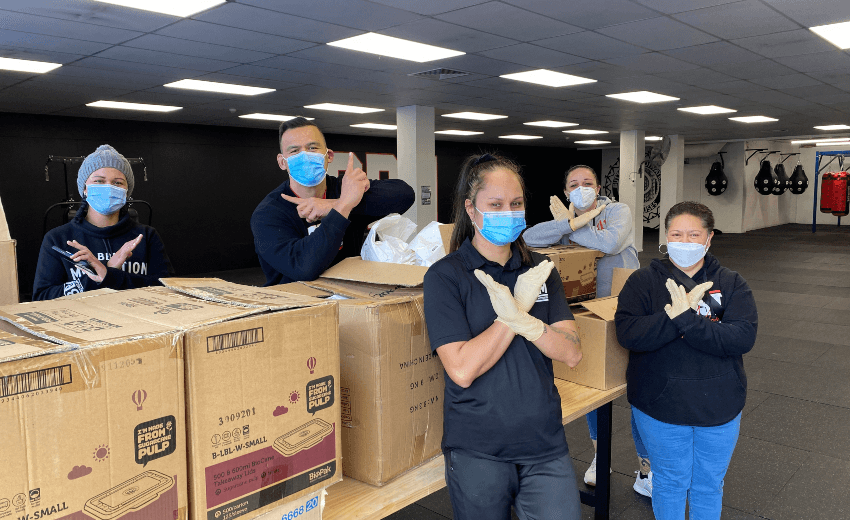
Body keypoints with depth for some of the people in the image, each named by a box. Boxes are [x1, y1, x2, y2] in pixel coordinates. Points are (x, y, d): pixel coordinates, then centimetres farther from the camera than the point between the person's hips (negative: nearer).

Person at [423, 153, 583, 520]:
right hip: (477, 450, -3)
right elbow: (463, 370, -18)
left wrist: (526, 322, -23)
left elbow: (572, 354, -4)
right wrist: (517, 308, -17)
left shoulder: (540, 270, 4)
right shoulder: (445, 276, -10)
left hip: (545, 444, 3)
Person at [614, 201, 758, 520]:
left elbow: (744, 337, -18)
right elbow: (628, 334, -20)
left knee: (709, 485, 20)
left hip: (719, 408, 2)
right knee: (670, 483, 16)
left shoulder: (731, 284, -2)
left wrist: (685, 319, -29)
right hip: (660, 407, -2)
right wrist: (683, 315, -28)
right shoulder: (643, 281, -6)